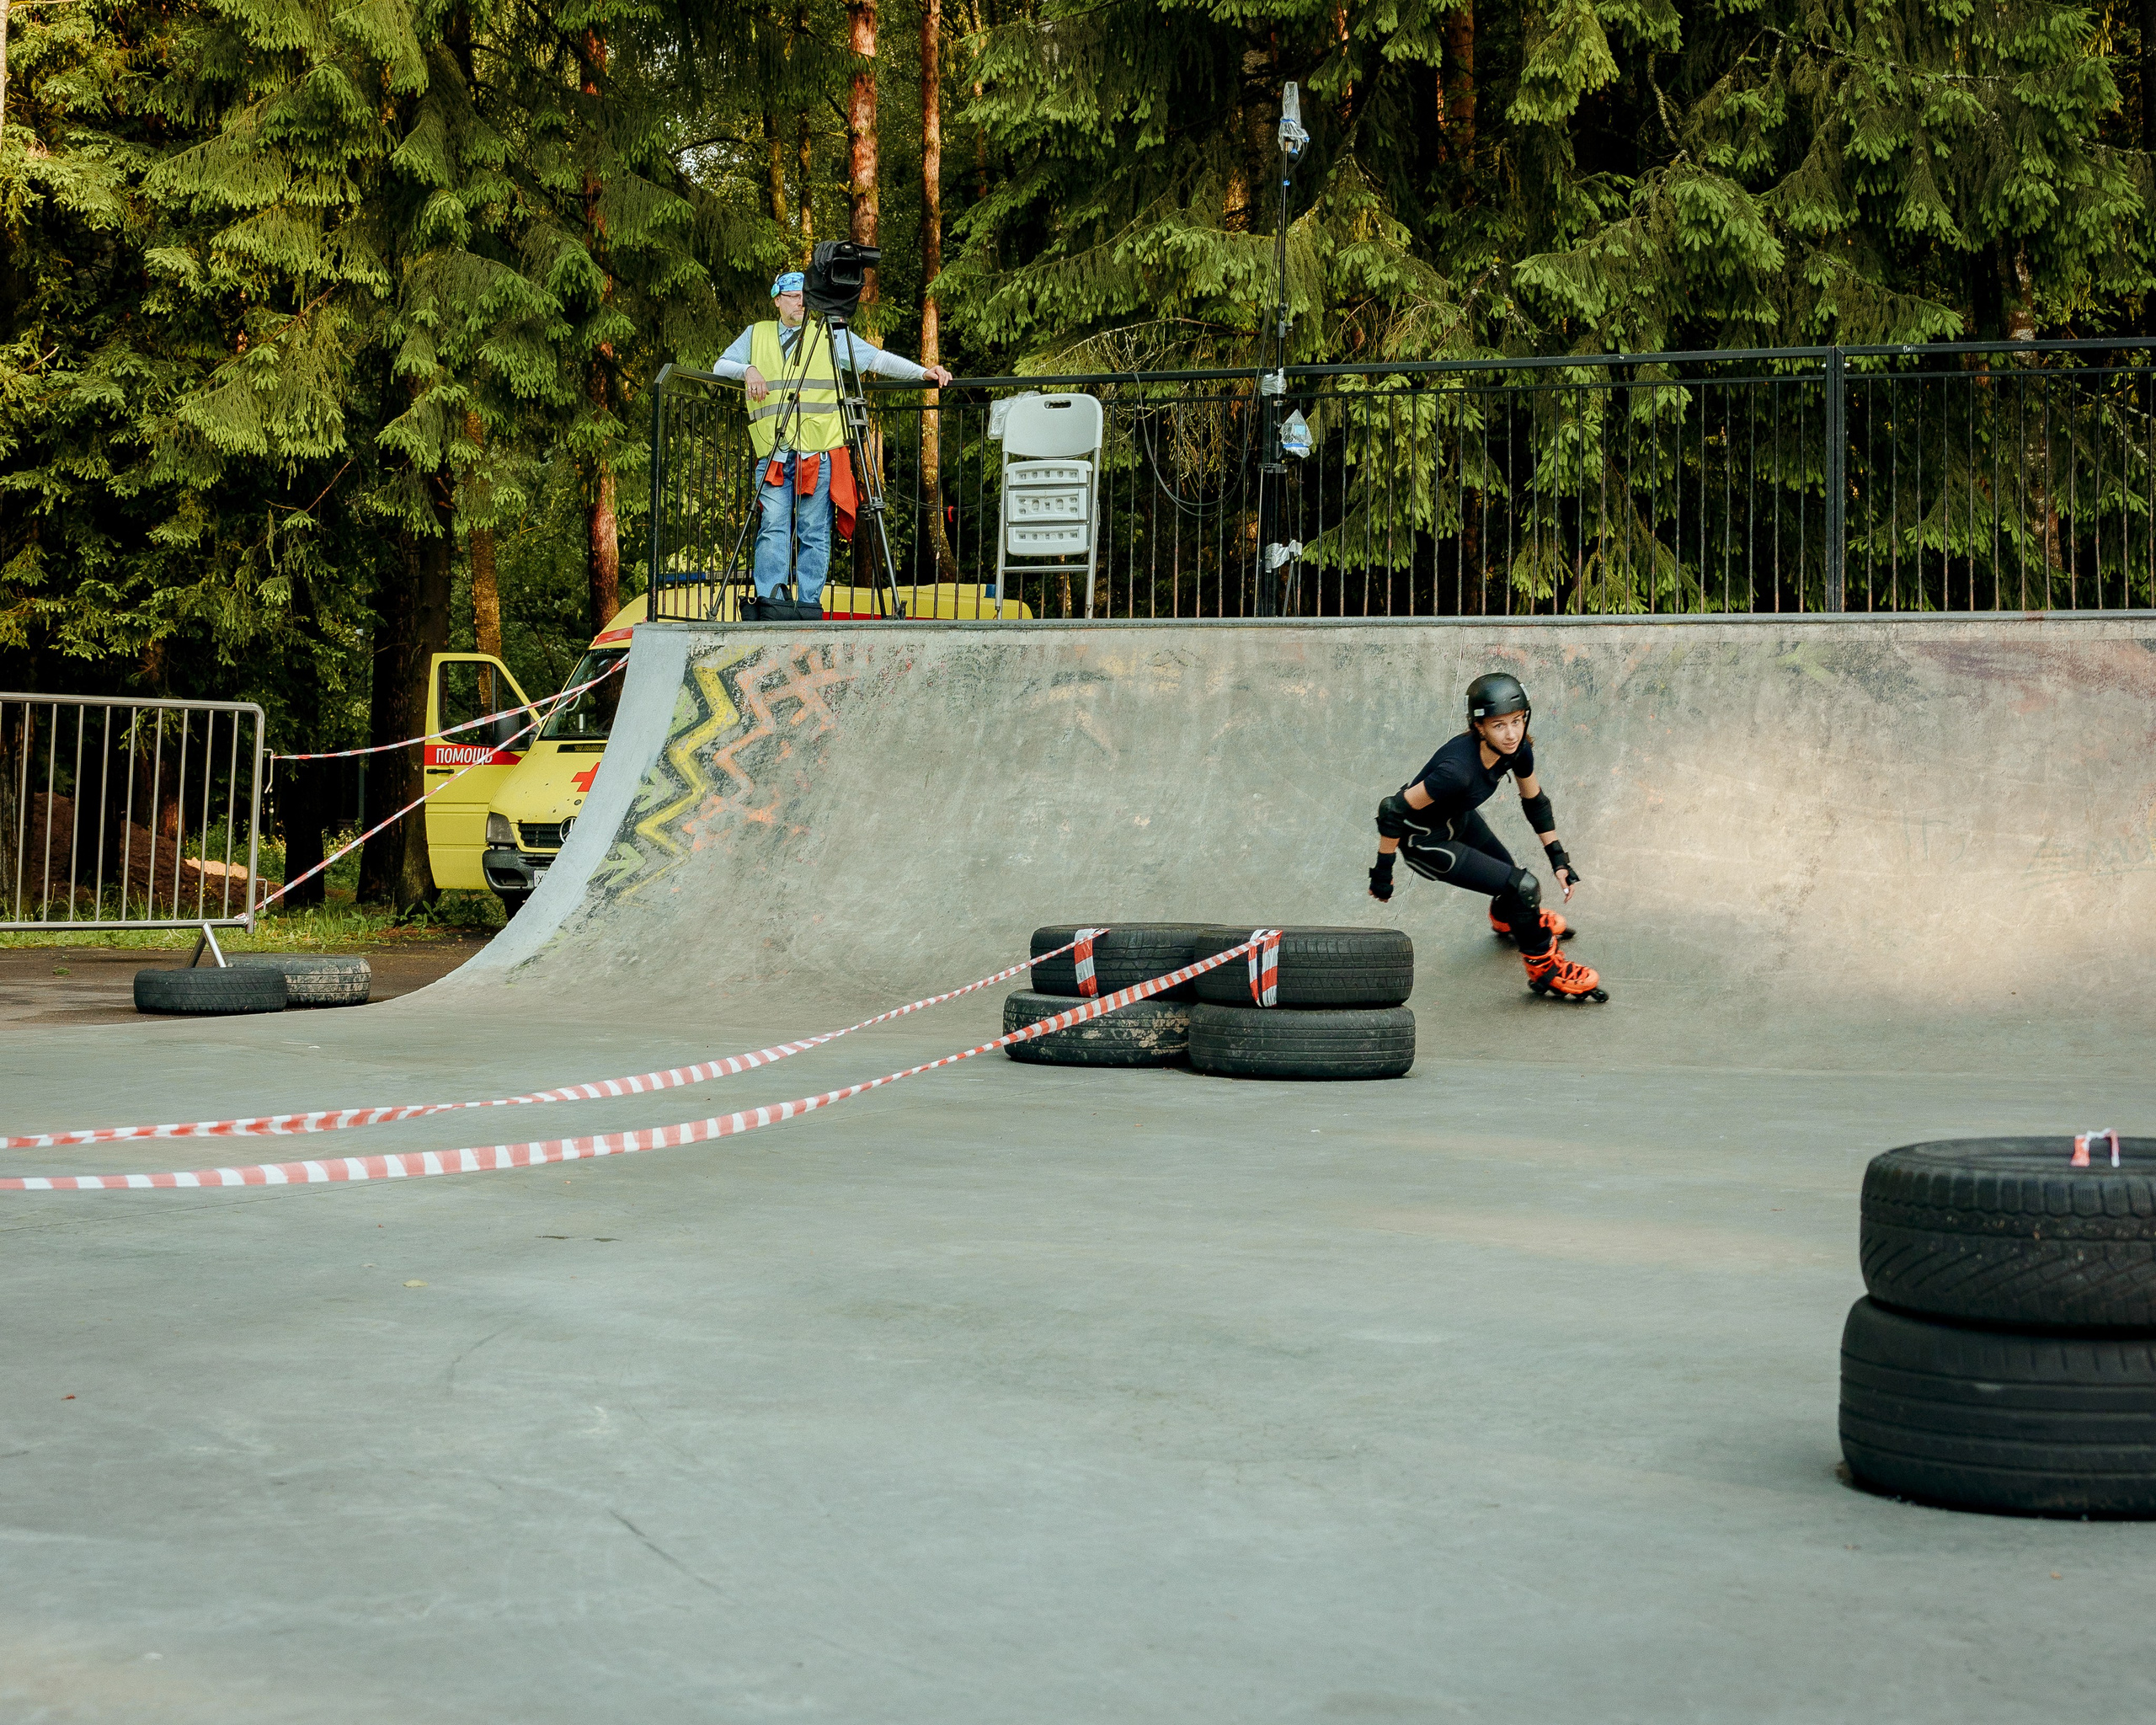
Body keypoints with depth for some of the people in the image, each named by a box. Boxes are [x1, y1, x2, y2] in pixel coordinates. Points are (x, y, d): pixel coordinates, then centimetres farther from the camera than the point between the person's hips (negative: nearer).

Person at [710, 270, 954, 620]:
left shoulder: (831, 334, 14)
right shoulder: (755, 335, 20)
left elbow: (877, 358, 11)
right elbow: (721, 367, 25)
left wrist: (921, 372, 0)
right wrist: (747, 370, 3)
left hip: (819, 451, -1)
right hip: (772, 453, 1)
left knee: (814, 534, -4)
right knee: (773, 527, -11)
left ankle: (809, 605, -1)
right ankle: (769, 601, -14)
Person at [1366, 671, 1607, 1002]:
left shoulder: (1518, 750, -18)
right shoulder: (1459, 769, -40)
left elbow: (1535, 802, 3)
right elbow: (1393, 811, -31)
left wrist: (1559, 859, 1)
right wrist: (1383, 873, -20)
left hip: (1458, 819, 7)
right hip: (1425, 840, -7)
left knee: (1507, 872, 27)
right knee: (1523, 887, -9)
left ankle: (1506, 918, 65)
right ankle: (1545, 970, 15)